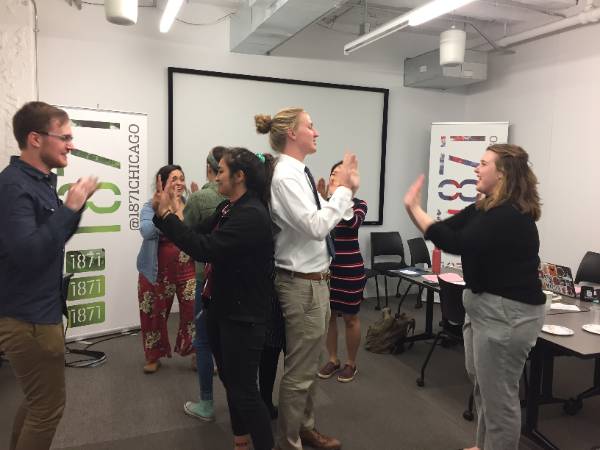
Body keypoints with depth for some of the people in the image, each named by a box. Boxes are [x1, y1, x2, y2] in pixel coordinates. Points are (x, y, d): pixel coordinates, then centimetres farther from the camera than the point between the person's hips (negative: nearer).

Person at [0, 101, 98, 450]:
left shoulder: (42, 180, 8)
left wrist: (77, 204, 3)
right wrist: (70, 207, -26)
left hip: (41, 311, 10)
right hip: (28, 318, -10)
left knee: (38, 400, 24)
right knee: (48, 406, 5)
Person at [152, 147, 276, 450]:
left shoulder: (252, 215, -23)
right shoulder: (228, 208, 7)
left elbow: (204, 248, -29)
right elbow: (200, 235, 6)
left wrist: (167, 216, -22)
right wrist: (164, 213, -5)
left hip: (243, 315, -9)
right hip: (221, 308, 10)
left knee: (244, 389, 1)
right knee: (230, 380, 21)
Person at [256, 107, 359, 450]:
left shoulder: (301, 174, 10)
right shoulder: (286, 176, -18)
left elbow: (326, 221, 15)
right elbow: (315, 227, -26)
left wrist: (348, 191, 5)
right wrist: (343, 189, -17)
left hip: (316, 279, 10)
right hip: (302, 284, -10)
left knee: (310, 365, 22)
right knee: (299, 370, 5)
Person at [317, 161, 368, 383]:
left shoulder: (358, 204, -5)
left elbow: (353, 222, -26)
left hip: (349, 268, -3)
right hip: (325, 267, 3)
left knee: (350, 317, 8)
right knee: (328, 315, 12)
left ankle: (351, 363, 25)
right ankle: (332, 359, 30)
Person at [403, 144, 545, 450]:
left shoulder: (511, 216, -23)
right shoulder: (483, 208, 7)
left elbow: (454, 243, -29)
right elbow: (444, 230, 8)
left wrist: (414, 208, -24)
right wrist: (412, 209, -7)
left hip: (508, 312, -10)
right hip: (483, 304, 11)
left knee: (498, 393, 3)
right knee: (481, 384, 23)